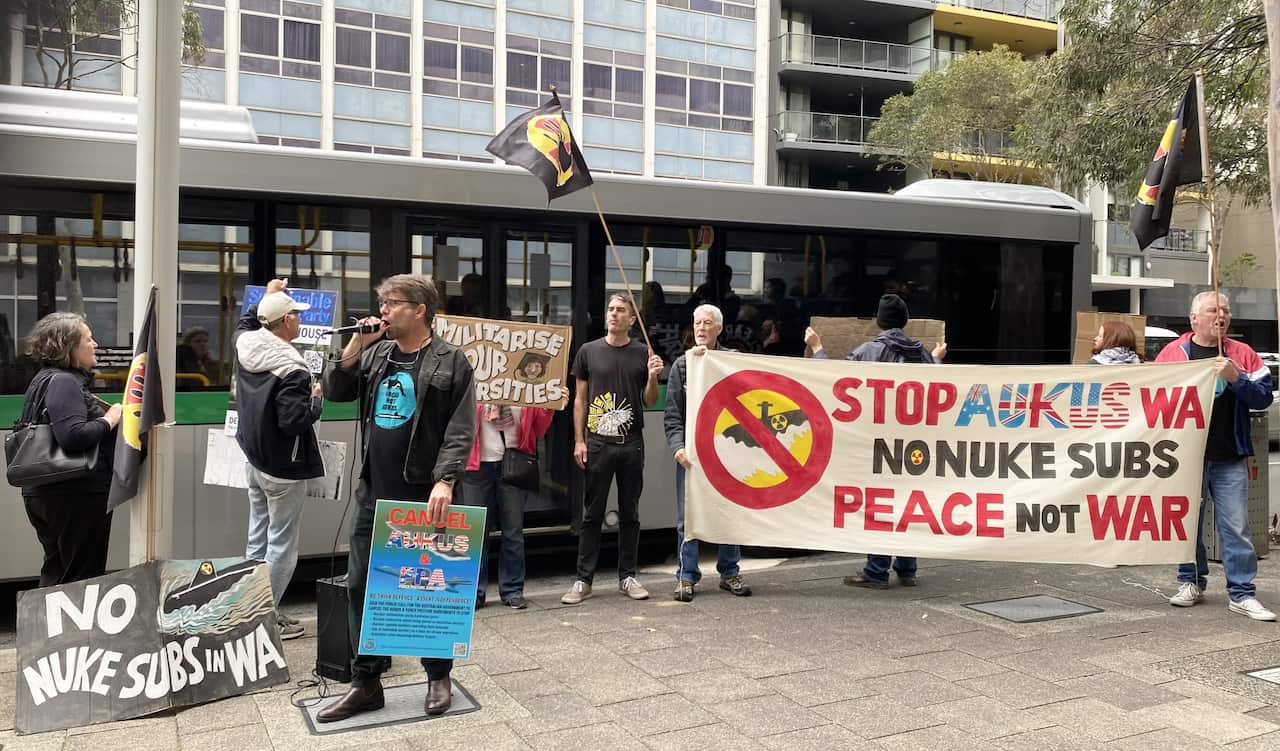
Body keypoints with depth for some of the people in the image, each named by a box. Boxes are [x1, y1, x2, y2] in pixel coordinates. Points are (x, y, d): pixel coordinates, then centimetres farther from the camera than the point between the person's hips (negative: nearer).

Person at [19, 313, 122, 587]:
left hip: (49, 493, 10)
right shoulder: (63, 382, -16)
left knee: (58, 574, 18)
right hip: (77, 495, -10)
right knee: (83, 578, -2)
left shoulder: (46, 379, 16)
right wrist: (109, 420, -15)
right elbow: (72, 436, -31)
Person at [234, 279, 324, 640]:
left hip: (254, 462, 9)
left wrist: (266, 297, 29)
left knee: (257, 540, 18)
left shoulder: (245, 347, 1)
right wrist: (315, 399, -11)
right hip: (284, 469, -9)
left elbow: (245, 324, 25)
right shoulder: (291, 370, -25)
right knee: (281, 546, 2)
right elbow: (294, 421, -28)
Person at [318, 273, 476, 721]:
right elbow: (335, 393, 9)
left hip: (423, 497, -5)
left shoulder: (450, 362, -6)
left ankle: (438, 677, 24)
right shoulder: (376, 354, 11)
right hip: (374, 495, 6)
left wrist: (445, 481, -24)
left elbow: (460, 430, -12)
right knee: (360, 588, 8)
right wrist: (355, 346, -2)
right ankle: (366, 683, 21)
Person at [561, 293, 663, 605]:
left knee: (629, 513, 9)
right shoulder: (589, 351, 5)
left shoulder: (643, 353, 5)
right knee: (592, 514, 3)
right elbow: (580, 399, 6)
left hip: (631, 444, 1)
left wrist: (653, 377, -11)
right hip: (597, 443, -1)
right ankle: (584, 580, 10)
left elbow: (650, 402, 8)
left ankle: (627, 577, 19)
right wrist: (579, 440, -1)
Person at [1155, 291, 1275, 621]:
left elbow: (1264, 396, 1)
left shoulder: (1243, 355, 6)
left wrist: (1236, 378, -16)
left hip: (1230, 460, 0)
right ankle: (1191, 583, 23)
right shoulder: (1172, 353, 3)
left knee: (1236, 527, 0)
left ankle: (1241, 594, 7)